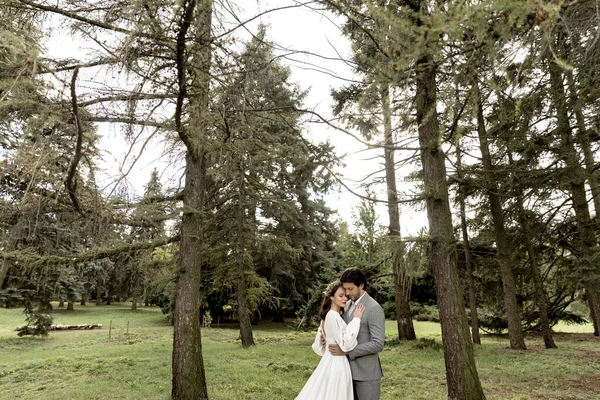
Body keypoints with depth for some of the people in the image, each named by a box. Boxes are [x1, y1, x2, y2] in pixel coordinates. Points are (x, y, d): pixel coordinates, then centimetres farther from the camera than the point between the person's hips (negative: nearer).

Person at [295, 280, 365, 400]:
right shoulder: (333, 315, -18)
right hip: (337, 365, -9)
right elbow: (346, 344, -23)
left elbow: (318, 346, 14)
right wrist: (356, 319, -20)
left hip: (330, 362, 9)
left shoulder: (328, 316, 10)